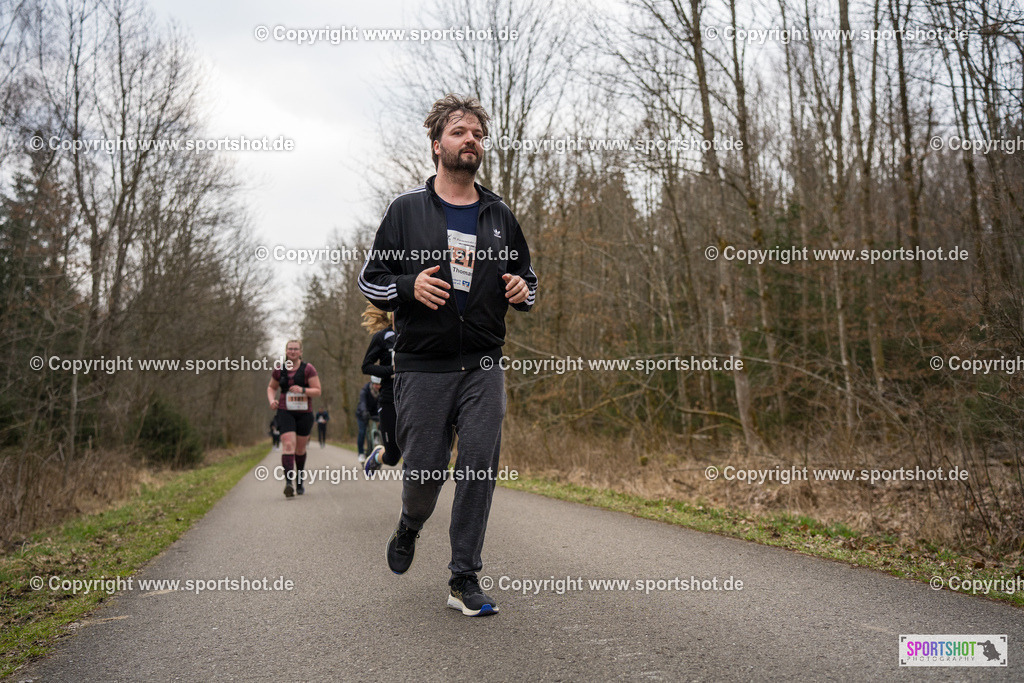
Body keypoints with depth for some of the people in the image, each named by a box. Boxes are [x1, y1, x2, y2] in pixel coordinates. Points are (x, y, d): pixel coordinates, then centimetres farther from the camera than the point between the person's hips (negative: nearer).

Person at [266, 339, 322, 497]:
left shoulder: (308, 369, -2)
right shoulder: (279, 370, 5)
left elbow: (317, 390, -4)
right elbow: (271, 387, 20)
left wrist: (302, 390, -21)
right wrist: (272, 400, 1)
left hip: (304, 413, 0)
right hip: (285, 412, 0)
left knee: (300, 449, 10)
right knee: (288, 445, -17)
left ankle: (300, 479, 32)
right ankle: (289, 481, -26)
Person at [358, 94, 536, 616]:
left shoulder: (499, 216, 12)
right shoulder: (406, 209, 4)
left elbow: (525, 275, 23)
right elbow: (370, 279, 5)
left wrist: (523, 291, -2)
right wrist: (409, 286, -16)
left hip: (483, 366, 2)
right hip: (422, 366, -2)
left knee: (480, 469, -3)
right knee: (423, 472, 1)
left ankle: (465, 579, 10)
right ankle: (410, 525, 37)